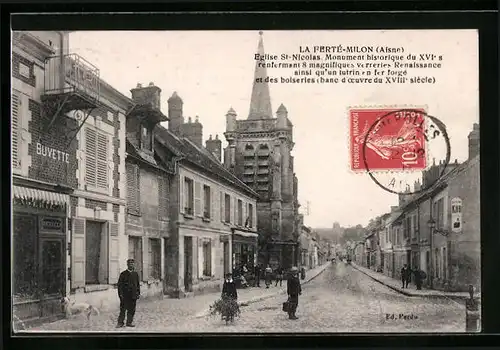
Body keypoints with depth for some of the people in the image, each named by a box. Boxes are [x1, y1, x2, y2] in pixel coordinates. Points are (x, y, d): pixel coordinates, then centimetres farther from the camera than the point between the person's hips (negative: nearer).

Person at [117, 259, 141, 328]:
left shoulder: (136, 274, 12)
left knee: (132, 310, 5)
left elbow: (138, 284, 16)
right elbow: (120, 285, -1)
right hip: (125, 295, -3)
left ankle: (129, 322, 14)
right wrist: (120, 294, -9)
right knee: (123, 309, -3)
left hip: (133, 295, 4)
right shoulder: (123, 274, 1)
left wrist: (138, 293, 10)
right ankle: (120, 323, 2)